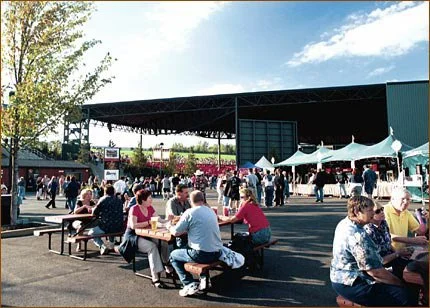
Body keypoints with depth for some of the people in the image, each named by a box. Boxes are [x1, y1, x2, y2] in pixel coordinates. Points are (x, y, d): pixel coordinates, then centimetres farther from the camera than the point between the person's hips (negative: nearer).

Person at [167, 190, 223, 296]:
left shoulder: (190, 212, -10)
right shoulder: (211, 211, 9)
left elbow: (176, 232, -5)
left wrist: (169, 227, 15)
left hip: (202, 255, -7)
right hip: (217, 253, 7)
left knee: (173, 255, 16)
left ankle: (190, 284, 5)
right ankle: (204, 277, 25)